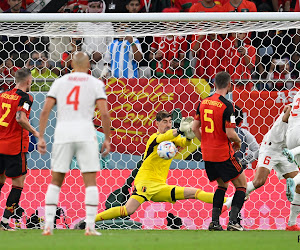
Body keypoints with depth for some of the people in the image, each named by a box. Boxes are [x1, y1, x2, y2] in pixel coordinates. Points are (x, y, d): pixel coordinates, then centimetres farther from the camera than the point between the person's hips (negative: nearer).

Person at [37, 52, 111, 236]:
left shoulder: (60, 82, 11)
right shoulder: (95, 84, 5)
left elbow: (45, 111, 4)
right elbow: (104, 113, -5)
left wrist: (41, 137, 8)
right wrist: (107, 139, 4)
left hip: (63, 134, 2)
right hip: (85, 134, -2)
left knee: (56, 181, 11)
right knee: (90, 181, 3)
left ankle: (48, 225, 6)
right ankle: (90, 226, -5)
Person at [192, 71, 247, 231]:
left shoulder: (204, 103, 4)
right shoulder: (226, 106, -17)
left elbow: (195, 128, 9)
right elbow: (230, 133, -20)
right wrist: (238, 142, 1)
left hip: (207, 154, 7)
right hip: (223, 154, -7)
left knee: (222, 184, 22)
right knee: (241, 185, 6)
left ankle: (214, 221, 12)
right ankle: (233, 221, -5)